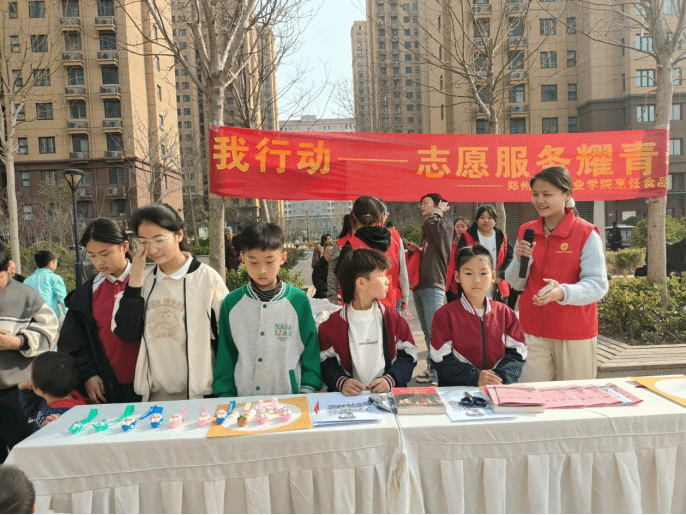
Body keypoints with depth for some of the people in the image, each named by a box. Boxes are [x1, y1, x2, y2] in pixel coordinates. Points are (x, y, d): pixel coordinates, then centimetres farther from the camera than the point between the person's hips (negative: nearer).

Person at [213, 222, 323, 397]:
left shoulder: (299, 300, 0)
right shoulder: (231, 303, 4)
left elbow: (310, 354, 6)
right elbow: (225, 357, 10)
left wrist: (307, 393, -1)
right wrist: (226, 397, 6)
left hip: (290, 398, -1)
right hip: (242, 399, 1)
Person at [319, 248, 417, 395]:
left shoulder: (392, 318, 10)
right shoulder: (334, 323, 4)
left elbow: (408, 356, 11)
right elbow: (326, 361, 7)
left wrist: (390, 379, -6)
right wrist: (341, 381, -12)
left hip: (389, 394, 0)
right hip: (350, 398, 0)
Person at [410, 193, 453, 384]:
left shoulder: (445, 226, -2)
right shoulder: (427, 231, 22)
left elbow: (430, 221, -23)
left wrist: (439, 210, -4)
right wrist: (417, 249, 9)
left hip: (433, 286, -8)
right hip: (420, 285, 9)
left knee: (435, 332, -8)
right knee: (427, 333, 13)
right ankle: (432, 368, 21)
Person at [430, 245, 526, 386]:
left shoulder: (505, 313, 12)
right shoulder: (445, 315, 0)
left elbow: (517, 354, 8)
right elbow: (442, 361, -6)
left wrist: (500, 376, -10)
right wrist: (475, 377, -17)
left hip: (500, 388, 3)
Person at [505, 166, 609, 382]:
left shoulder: (586, 233, -8)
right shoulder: (526, 232, 5)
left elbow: (598, 285, -13)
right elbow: (515, 284, 8)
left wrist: (563, 292, -31)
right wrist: (520, 259, -12)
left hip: (575, 334, -3)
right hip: (532, 332, 3)